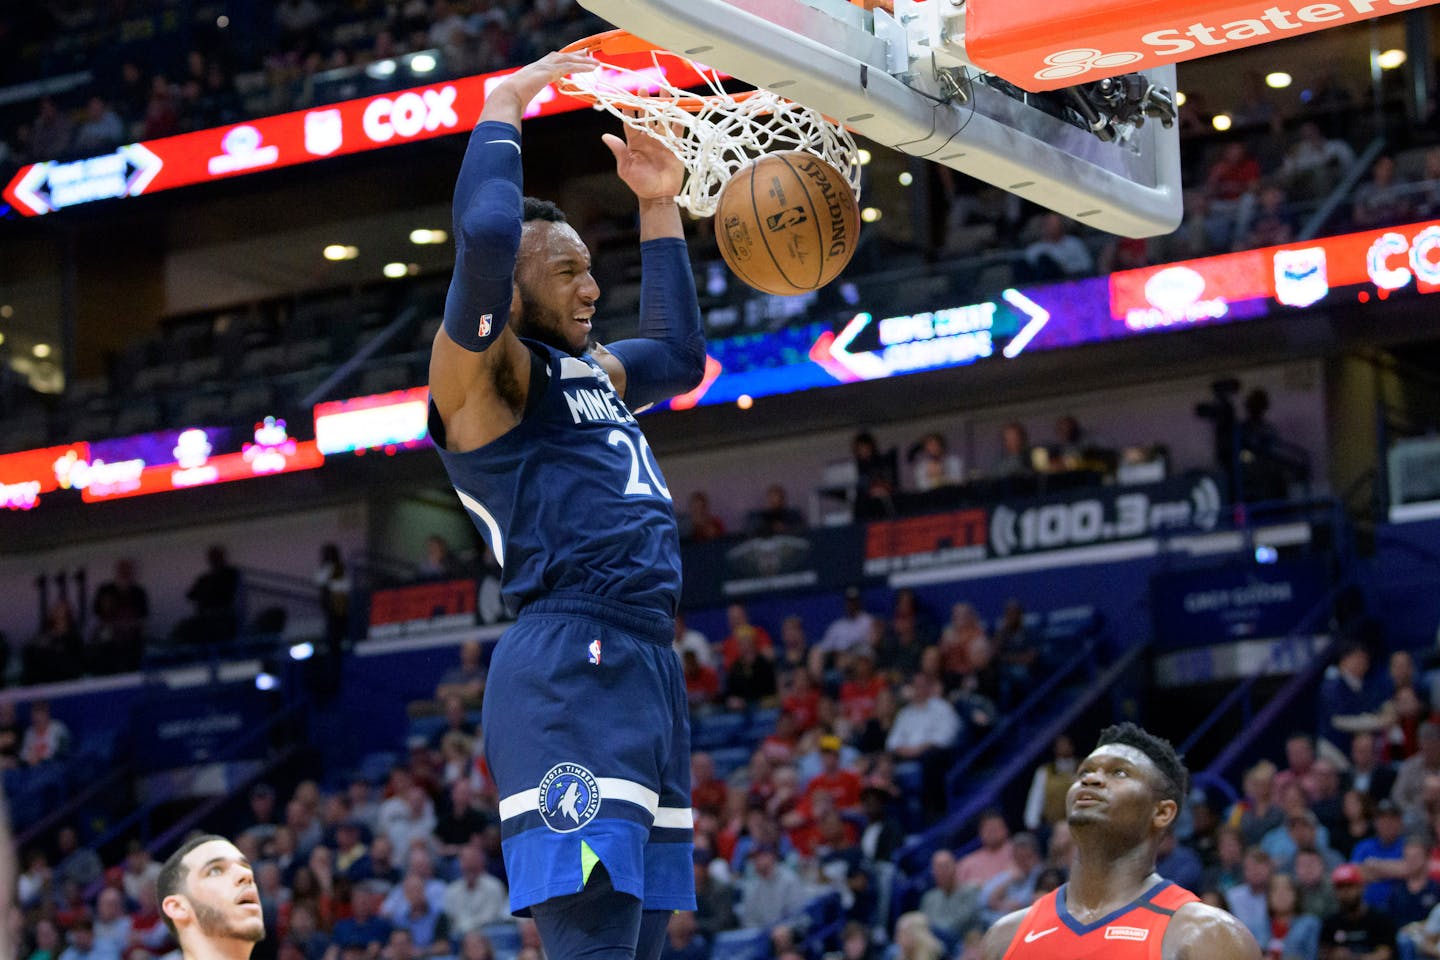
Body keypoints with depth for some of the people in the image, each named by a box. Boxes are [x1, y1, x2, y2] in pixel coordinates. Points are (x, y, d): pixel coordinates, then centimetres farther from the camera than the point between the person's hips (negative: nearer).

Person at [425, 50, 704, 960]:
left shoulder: (592, 375, 24)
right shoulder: (480, 374, -2)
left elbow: (679, 356, 43)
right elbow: (485, 236, -20)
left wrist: (659, 208, 36)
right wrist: (502, 115, -5)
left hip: (648, 669, 10)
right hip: (569, 670, -10)